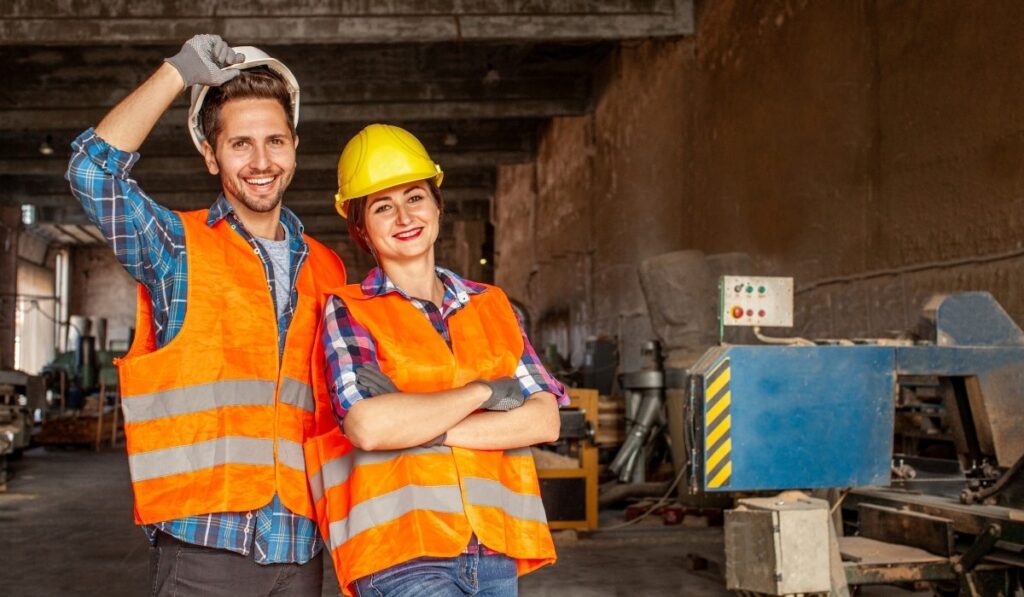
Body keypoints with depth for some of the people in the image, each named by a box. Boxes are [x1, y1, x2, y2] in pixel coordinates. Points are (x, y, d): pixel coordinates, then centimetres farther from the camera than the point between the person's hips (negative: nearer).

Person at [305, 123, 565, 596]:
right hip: (401, 557, -4)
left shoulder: (491, 306, 13)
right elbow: (366, 426, -14)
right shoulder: (348, 311, 2)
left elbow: (544, 420, 2)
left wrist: (422, 429, -9)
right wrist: (485, 391, -5)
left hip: (496, 554, 4)